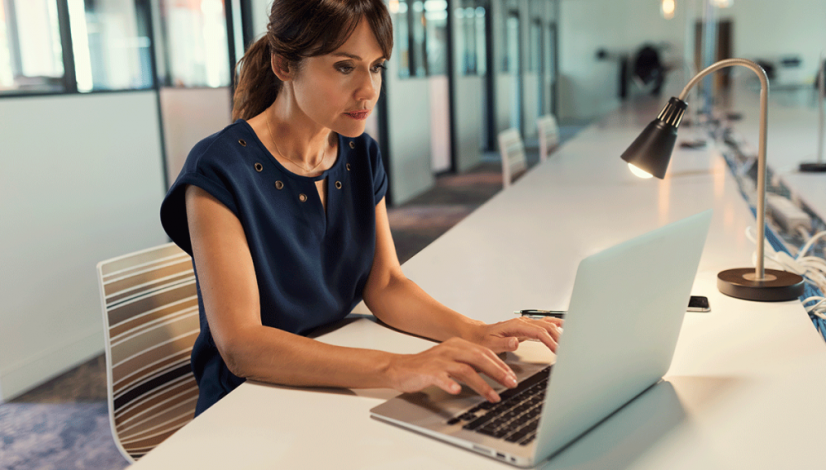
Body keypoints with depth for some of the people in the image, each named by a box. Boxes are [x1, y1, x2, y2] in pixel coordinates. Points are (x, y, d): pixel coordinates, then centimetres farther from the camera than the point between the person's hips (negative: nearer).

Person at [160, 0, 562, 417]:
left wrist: (476, 333, -17)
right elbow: (240, 344, -25)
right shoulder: (219, 172, -19)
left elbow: (384, 286, 1)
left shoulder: (361, 156, 4)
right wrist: (397, 369, -35)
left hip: (339, 391, 6)